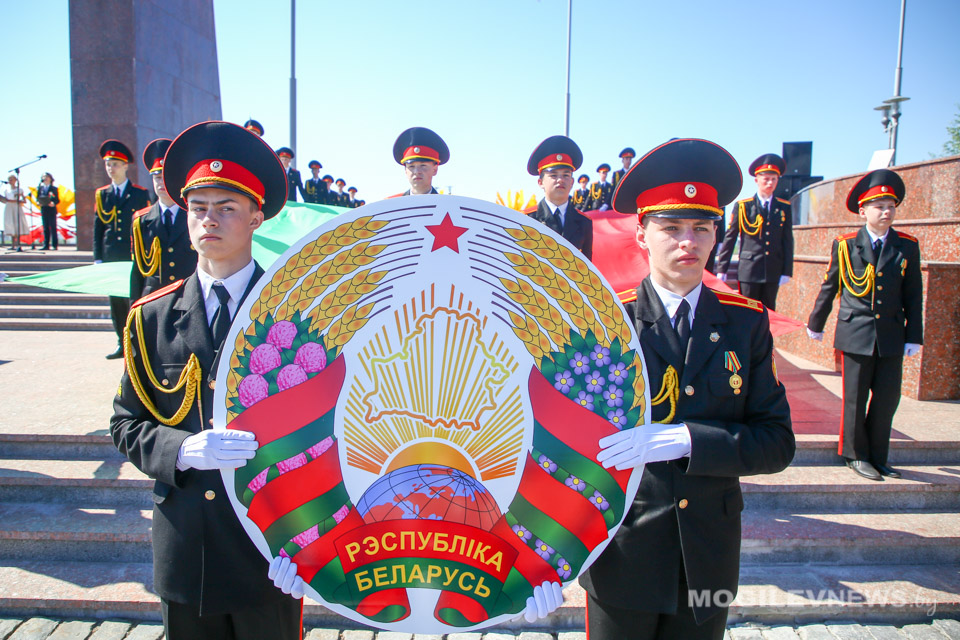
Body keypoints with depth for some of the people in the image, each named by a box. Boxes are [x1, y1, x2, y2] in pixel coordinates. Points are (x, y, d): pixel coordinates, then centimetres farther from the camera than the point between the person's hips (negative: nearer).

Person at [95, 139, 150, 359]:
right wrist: (98, 258, 4)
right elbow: (97, 228, 10)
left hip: (134, 258, -4)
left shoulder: (141, 193, 2)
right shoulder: (102, 194, 11)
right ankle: (122, 344, 17)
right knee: (116, 303, 8)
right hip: (111, 259, 4)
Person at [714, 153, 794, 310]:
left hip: (773, 273, 3)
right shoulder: (742, 206, 0)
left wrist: (787, 272, 1)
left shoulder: (784, 208, 8)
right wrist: (722, 269, -2)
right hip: (748, 271, -3)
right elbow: (729, 238, 1)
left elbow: (788, 242, 7)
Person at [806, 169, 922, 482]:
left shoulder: (907, 247, 3)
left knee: (888, 397, 6)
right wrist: (816, 323, 14)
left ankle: (877, 456, 22)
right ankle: (855, 455, 21)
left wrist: (914, 336, 2)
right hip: (856, 335, -2)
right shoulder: (845, 245, -1)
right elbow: (829, 287, 8)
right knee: (855, 398, 5)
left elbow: (913, 296, 5)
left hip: (891, 336, 2)